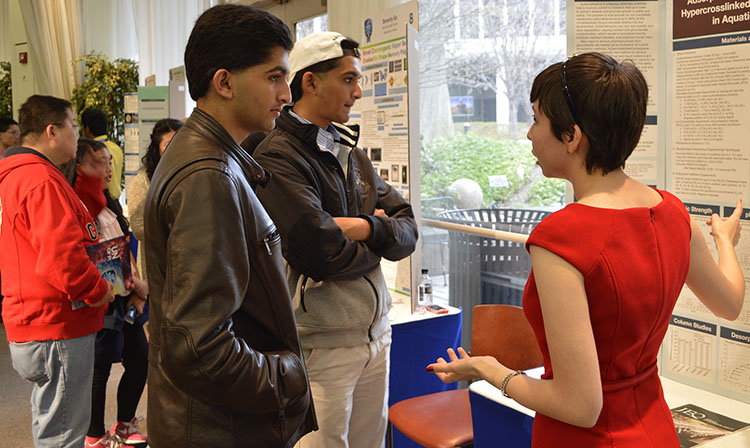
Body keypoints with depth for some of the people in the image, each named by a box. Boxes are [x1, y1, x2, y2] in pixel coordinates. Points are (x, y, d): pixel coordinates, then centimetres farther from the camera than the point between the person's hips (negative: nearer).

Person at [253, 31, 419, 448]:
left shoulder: (351, 153, 11)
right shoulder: (277, 158, -14)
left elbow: (408, 230, 7)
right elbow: (325, 255, -23)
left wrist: (367, 228, -14)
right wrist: (375, 244, -4)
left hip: (376, 331, 7)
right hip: (322, 342, -7)